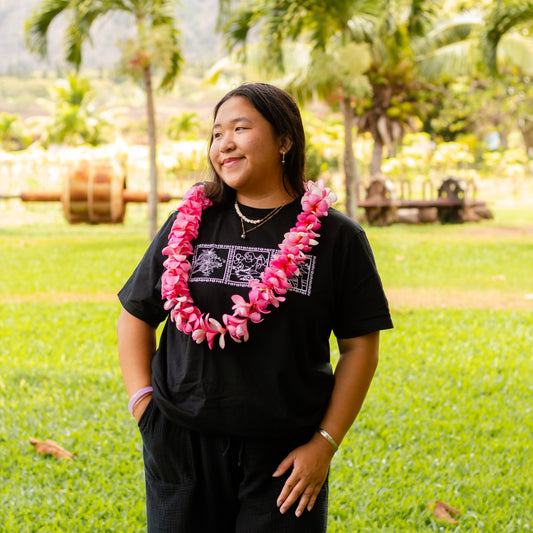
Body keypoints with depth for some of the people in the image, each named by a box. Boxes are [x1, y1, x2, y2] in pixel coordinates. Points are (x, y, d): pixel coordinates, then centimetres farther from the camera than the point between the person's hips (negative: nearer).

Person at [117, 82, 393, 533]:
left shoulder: (335, 237, 0)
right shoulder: (189, 224, 6)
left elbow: (360, 346, 0)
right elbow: (136, 316, 14)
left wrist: (325, 444, -5)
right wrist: (142, 401, 2)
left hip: (283, 457, -2)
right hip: (181, 445, 2)